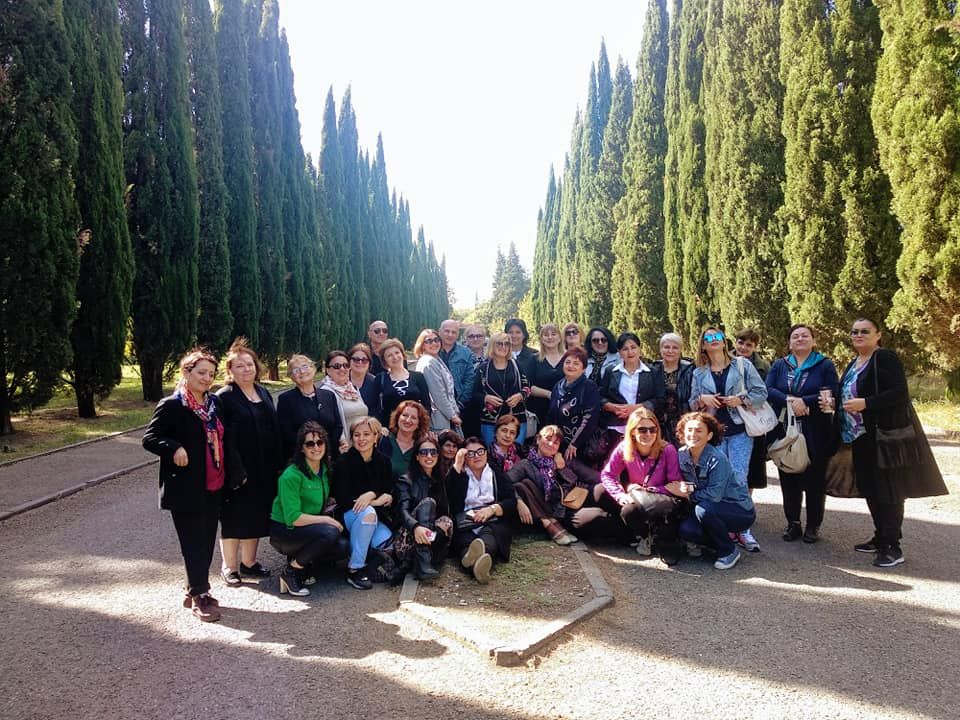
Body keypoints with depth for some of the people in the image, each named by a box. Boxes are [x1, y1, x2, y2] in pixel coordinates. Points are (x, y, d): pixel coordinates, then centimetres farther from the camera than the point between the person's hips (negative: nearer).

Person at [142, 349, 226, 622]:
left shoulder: (214, 402, 9)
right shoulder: (171, 406, -10)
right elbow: (149, 438, -10)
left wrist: (226, 475, 11)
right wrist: (174, 448, -27)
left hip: (213, 487, 6)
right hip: (186, 489, -6)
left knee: (207, 541, 14)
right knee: (194, 543, 0)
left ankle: (196, 590, 29)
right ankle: (199, 595, 13)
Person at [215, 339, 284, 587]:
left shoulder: (264, 393, 11)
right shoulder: (224, 397, -8)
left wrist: (278, 464, 10)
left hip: (264, 469, 6)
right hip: (238, 469, -6)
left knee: (257, 516, 14)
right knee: (234, 518, 5)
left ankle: (248, 562, 28)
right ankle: (229, 566, 19)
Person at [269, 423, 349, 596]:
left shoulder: (324, 469, 4)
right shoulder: (292, 475, -20)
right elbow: (293, 518, -23)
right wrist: (327, 520, -18)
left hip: (309, 528, 7)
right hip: (283, 531, -7)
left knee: (343, 548, -15)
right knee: (330, 533, -30)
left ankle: (303, 564, 7)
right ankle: (290, 573, -11)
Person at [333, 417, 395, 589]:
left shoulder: (383, 462, 5)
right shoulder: (344, 462, -8)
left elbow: (389, 494, 2)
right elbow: (342, 499, -13)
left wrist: (372, 495, -21)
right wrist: (377, 501, -15)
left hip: (376, 516, 3)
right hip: (348, 515, -3)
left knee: (388, 542, -28)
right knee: (367, 512, -37)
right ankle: (354, 569, -24)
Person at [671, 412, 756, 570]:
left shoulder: (717, 459, -24)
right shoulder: (682, 455, -6)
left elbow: (714, 494, -28)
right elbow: (681, 485, -1)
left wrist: (688, 493, -20)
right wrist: (684, 488, -23)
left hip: (741, 510, -5)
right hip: (714, 510, 6)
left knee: (703, 509, -33)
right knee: (686, 529, -20)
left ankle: (729, 552, -8)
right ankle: (726, 535, 9)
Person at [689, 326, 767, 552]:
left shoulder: (743, 366, 4)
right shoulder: (699, 374, 11)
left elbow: (761, 393, 2)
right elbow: (692, 403, 13)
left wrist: (740, 399, -13)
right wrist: (702, 399, -8)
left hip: (740, 431, -2)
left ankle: (743, 529, -2)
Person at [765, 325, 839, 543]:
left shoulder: (825, 365, 3)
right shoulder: (779, 365, 11)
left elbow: (832, 396, -9)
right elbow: (768, 390, -4)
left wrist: (803, 402, -17)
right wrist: (790, 401, -20)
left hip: (816, 434, -2)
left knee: (815, 480, 4)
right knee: (789, 480, 6)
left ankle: (813, 526, 16)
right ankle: (793, 524, 17)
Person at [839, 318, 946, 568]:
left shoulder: (886, 358, -10)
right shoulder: (854, 364, 16)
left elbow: (899, 393, -19)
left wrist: (865, 403, -26)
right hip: (861, 437, 9)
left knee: (888, 491, -5)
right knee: (869, 489, 13)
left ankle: (892, 547, 2)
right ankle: (880, 538, 25)